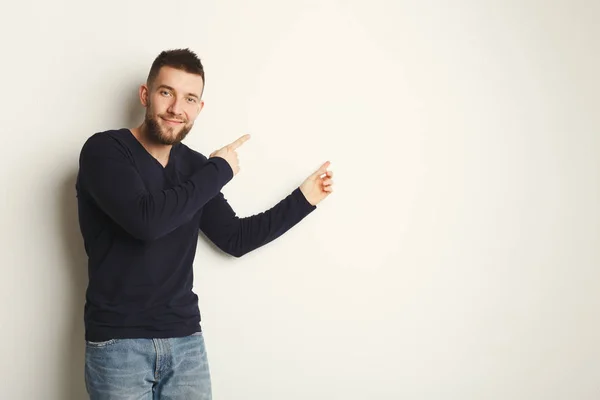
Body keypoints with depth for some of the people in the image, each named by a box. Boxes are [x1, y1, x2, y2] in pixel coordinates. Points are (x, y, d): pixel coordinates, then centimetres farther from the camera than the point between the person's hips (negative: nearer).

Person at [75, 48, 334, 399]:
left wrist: (303, 198, 8)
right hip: (118, 343, -5)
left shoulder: (195, 166, 7)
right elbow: (146, 220, -25)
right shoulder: (104, 150, -10)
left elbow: (235, 239, 13)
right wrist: (219, 171, -14)